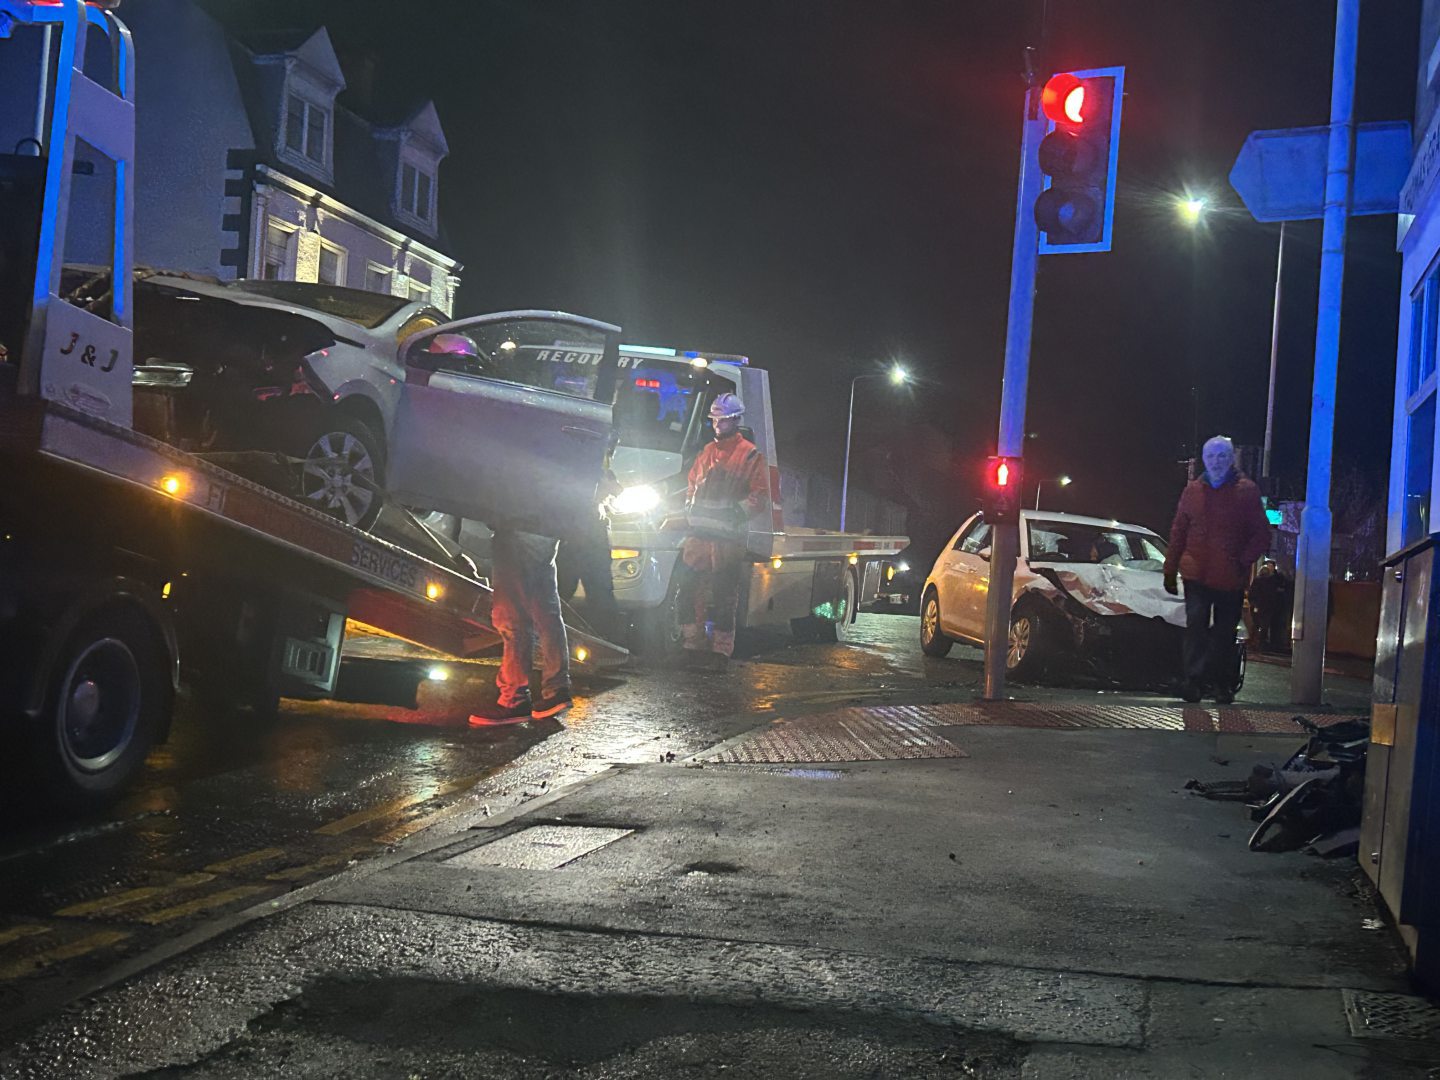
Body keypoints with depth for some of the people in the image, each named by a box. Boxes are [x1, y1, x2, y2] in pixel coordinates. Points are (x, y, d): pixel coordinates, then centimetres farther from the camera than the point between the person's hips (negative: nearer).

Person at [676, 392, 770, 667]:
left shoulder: (750, 455, 0)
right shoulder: (707, 452, 20)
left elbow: (760, 494, -5)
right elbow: (692, 484, 29)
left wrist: (738, 511, -17)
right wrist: (690, 511, 15)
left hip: (729, 537, -5)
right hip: (699, 532, 6)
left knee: (724, 594, -2)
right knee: (688, 590, 2)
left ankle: (722, 649, 4)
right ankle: (692, 642, 11)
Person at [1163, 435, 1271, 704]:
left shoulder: (1246, 491, 0)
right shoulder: (1193, 490, 7)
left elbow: (1261, 535, 2)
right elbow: (1178, 533, 12)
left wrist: (1243, 561, -10)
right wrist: (1170, 571, 10)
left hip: (1231, 578, -1)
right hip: (1196, 574, 1)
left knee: (1225, 632, 7)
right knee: (1195, 626, -8)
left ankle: (1222, 684, 16)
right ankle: (1194, 680, -6)